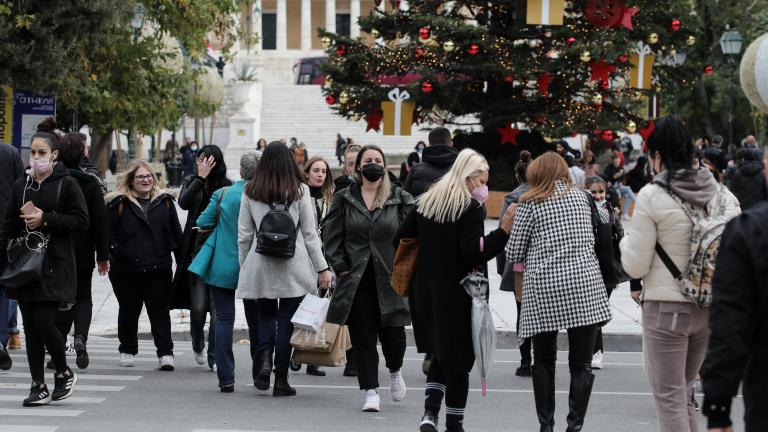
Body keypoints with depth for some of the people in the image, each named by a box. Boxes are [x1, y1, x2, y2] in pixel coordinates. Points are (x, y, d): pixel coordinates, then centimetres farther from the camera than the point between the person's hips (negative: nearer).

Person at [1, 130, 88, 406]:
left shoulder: (67, 185, -3)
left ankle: (63, 373, 13)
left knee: (44, 323, -11)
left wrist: (45, 220, -14)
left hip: (55, 266, -5)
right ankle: (38, 386, 11)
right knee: (31, 327, 5)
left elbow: (81, 221, -8)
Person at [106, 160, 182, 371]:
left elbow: (176, 233, 12)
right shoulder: (119, 203, -2)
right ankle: (127, 351, 27)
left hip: (159, 269, 1)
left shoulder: (165, 201, 8)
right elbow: (107, 231, -3)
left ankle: (165, 353, 1)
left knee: (160, 311, 0)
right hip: (127, 270, -1)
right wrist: (116, 251, -14)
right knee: (129, 311, 13)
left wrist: (181, 259, 10)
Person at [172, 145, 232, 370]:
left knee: (217, 306, -5)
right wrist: (201, 178, -15)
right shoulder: (191, 182, 7)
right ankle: (198, 347, 26)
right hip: (197, 251, 2)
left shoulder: (228, 187, 0)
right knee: (198, 305, 1)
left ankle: (214, 357, 1)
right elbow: (184, 202, -12)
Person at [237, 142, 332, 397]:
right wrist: (322, 268, 3)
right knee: (286, 321, 4)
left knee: (265, 315, 15)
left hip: (260, 265, 2)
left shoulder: (251, 192, 3)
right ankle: (280, 379, 4)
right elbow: (310, 234, -1)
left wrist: (244, 268, 15)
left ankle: (264, 357, -12)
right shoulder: (299, 191, -2)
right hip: (293, 266, -1)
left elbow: (244, 236, 5)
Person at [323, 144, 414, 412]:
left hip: (390, 279, -1)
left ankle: (395, 372, 29)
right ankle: (371, 391, 7)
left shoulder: (400, 199, 4)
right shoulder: (344, 199, 5)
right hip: (357, 280, 1)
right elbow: (332, 236, 5)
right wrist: (340, 267, -3)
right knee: (363, 338, 1)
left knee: (393, 334, -2)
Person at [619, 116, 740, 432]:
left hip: (667, 308, -5)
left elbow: (636, 266, -9)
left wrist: (627, 239, 10)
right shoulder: (722, 195, 3)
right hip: (711, 308, 6)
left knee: (670, 398, 1)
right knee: (682, 393, 18)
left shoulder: (652, 196, -12)